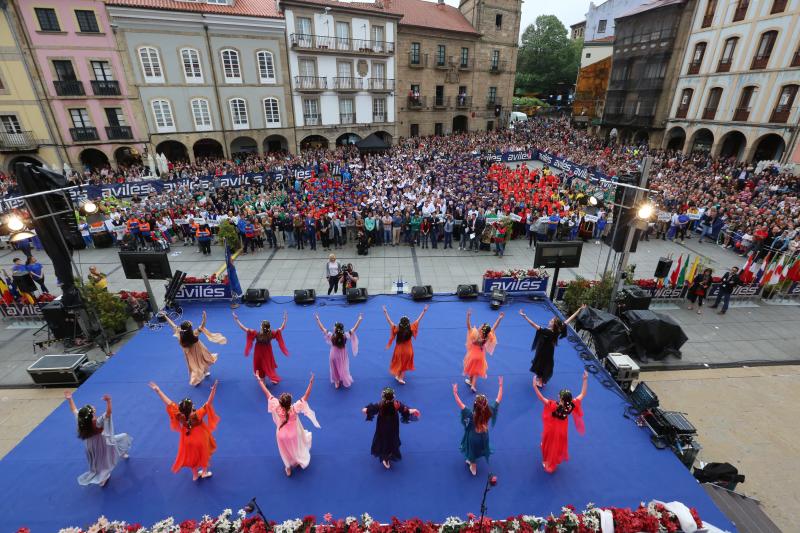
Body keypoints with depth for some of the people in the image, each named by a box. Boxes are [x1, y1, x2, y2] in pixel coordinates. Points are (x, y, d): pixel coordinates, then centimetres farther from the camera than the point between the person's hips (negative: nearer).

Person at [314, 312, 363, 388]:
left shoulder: (331, 336, -26)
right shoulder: (345, 335, -26)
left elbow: (322, 328, -20)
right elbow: (354, 328, -22)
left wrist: (317, 319, -15)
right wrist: (359, 319, -21)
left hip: (334, 355, 0)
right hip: (342, 356, 0)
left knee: (335, 369, 22)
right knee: (343, 369, 23)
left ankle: (336, 382, 37)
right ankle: (345, 381, 37)